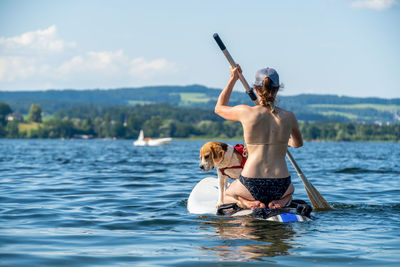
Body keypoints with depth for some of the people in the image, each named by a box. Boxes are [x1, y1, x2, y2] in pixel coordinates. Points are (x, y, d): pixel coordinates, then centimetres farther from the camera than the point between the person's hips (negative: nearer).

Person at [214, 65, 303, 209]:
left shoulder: (246, 112, -7)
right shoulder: (288, 116, 0)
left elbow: (219, 107, 16)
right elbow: (298, 143, 21)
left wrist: (233, 79, 22)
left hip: (251, 186, -1)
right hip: (280, 185, 1)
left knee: (227, 195, 33)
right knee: (289, 191, 39)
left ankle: (249, 202, -1)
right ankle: (280, 201, 2)